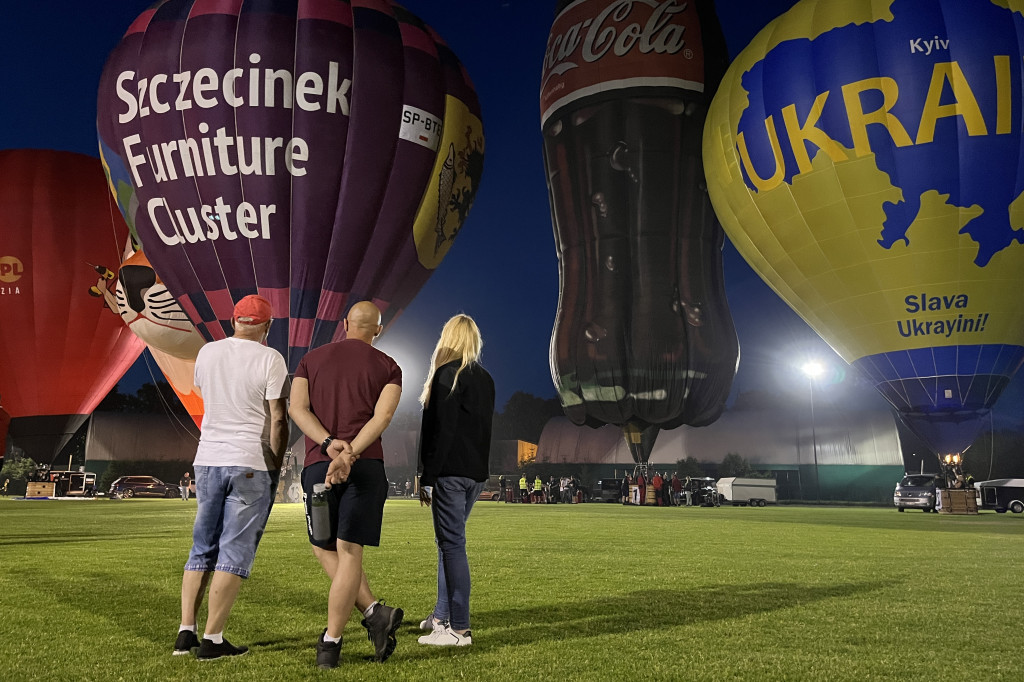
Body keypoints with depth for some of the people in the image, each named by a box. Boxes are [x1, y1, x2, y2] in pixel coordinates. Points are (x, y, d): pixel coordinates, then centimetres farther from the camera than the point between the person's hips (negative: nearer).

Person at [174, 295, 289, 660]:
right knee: (235, 554, 0)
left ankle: (186, 632, 15)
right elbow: (278, 420, -10)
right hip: (252, 464, -5)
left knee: (202, 549, 15)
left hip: (207, 460, 5)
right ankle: (212, 640, 1)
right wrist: (275, 467, -1)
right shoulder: (270, 359, -7)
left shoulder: (207, 352, 7)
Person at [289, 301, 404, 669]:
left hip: (318, 464, 1)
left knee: (324, 549, 16)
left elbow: (296, 407, -1)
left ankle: (373, 611, 2)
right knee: (348, 552, 1)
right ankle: (330, 644, 1)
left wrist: (330, 443, -12)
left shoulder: (311, 359, 14)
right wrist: (350, 455, -17)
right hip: (367, 466, -1)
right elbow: (382, 416, -9)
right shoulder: (388, 368, 8)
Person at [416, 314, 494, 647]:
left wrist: (428, 476, -13)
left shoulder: (448, 374, -11)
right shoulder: (485, 378, 14)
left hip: (450, 473, -8)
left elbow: (442, 431, -16)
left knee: (452, 545, -6)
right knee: (449, 541, 18)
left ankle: (459, 629, -4)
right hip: (476, 473, 9)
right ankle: (442, 615, 28)